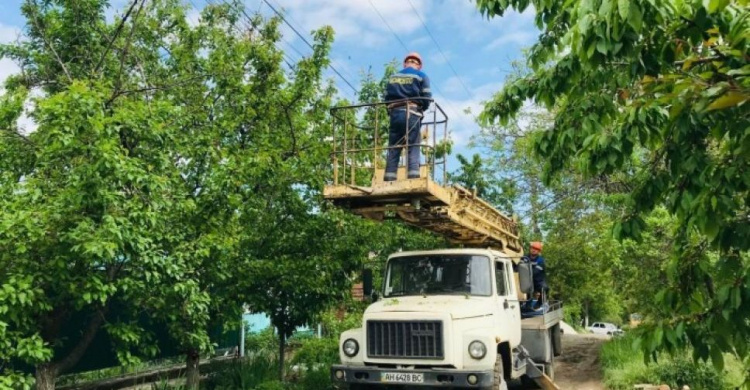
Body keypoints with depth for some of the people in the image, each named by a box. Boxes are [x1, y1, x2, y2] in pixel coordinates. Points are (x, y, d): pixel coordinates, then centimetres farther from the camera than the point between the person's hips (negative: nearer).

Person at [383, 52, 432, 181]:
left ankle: (389, 179, -2)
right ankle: (413, 177, -15)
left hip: (395, 113, 3)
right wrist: (421, 109, 14)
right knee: (413, 148, -5)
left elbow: (387, 97, 11)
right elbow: (426, 97, -2)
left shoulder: (393, 77, 18)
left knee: (393, 149, 3)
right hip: (412, 114, -3)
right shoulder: (421, 76, 6)